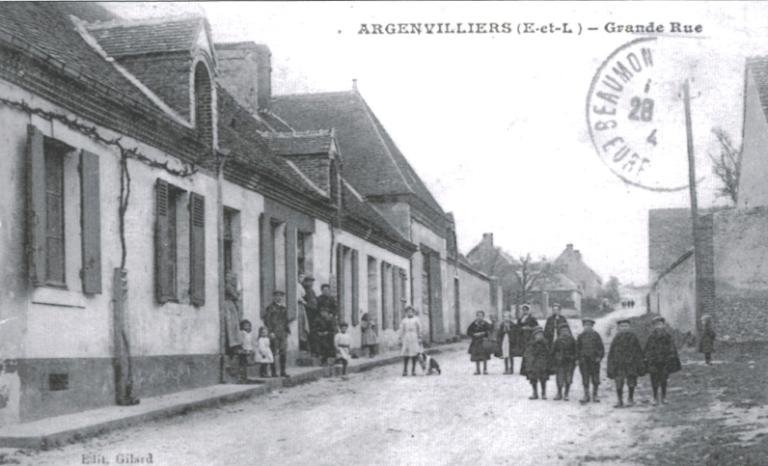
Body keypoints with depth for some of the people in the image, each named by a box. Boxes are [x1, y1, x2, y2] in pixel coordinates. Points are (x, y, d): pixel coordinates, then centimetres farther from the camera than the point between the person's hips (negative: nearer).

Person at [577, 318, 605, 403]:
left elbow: (601, 347, 3)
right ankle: (586, 396, 6)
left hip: (594, 360, -1)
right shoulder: (581, 336, 10)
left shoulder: (596, 335, 4)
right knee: (585, 379, 0)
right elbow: (577, 348, 14)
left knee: (595, 379, 0)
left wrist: (599, 357, -8)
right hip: (583, 360, 1)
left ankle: (595, 396, 8)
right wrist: (578, 358, 5)